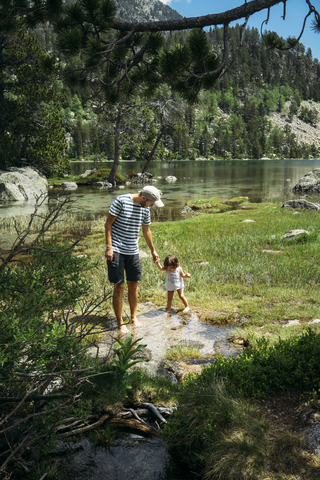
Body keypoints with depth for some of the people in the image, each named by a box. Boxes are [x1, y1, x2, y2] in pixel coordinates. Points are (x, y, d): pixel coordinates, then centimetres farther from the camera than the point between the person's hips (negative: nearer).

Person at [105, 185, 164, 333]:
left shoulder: (145, 209, 7)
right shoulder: (121, 201, -12)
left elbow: (146, 231, 20)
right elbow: (108, 224, -9)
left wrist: (153, 250, 26)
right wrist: (109, 247, -15)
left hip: (133, 251, 6)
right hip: (116, 250, -6)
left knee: (133, 284, 12)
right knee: (119, 286, -4)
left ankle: (134, 317, 30)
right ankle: (120, 323, 8)